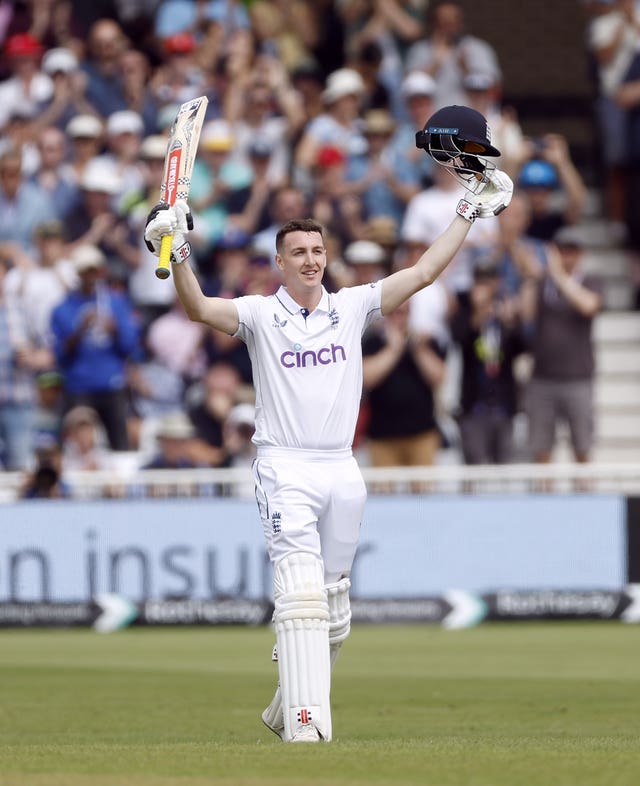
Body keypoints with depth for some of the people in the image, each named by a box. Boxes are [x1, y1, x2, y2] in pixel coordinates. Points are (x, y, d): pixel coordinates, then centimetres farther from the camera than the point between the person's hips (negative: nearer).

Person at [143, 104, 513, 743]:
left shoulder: (352, 307, 10)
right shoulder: (260, 314, 1)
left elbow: (422, 274, 10)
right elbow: (199, 308, -16)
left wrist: (469, 212, 9)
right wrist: (178, 257, -33)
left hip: (342, 470, 5)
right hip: (285, 469, -5)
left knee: (332, 611, 9)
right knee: (301, 596, -19)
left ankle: (284, 710, 26)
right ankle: (306, 727, -27)